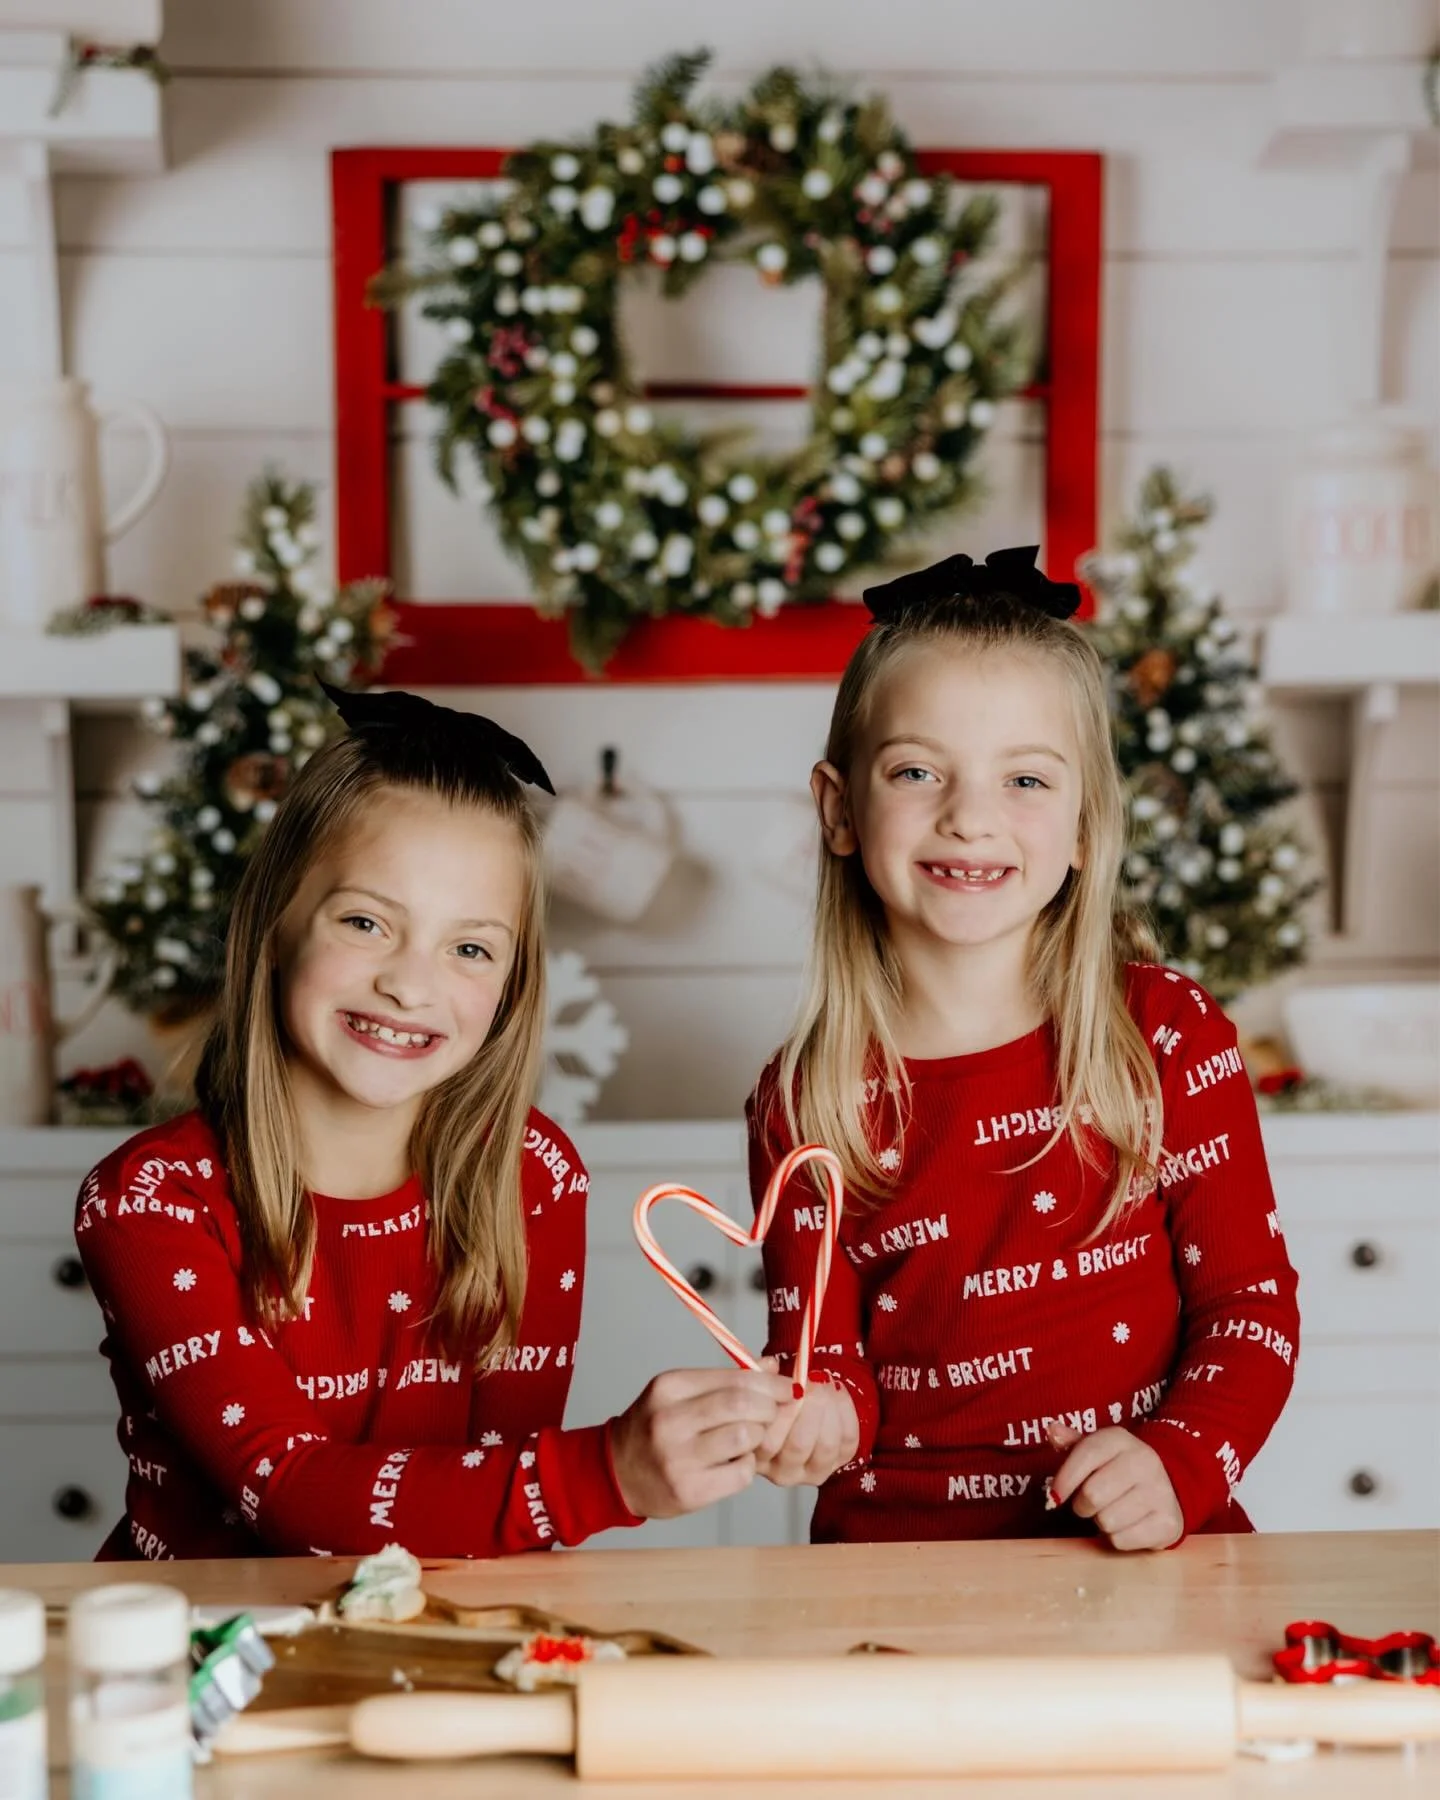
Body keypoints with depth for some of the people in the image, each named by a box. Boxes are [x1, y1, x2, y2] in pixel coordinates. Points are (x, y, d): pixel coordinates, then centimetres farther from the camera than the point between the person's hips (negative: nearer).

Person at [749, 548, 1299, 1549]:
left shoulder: (1172, 1036, 0)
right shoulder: (803, 1103, 1)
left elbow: (1251, 1299, 2)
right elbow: (824, 1346, 7)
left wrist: (1179, 1465, -14)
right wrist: (824, 1413, -16)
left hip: (1147, 1552, -1)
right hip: (897, 1557, 2)